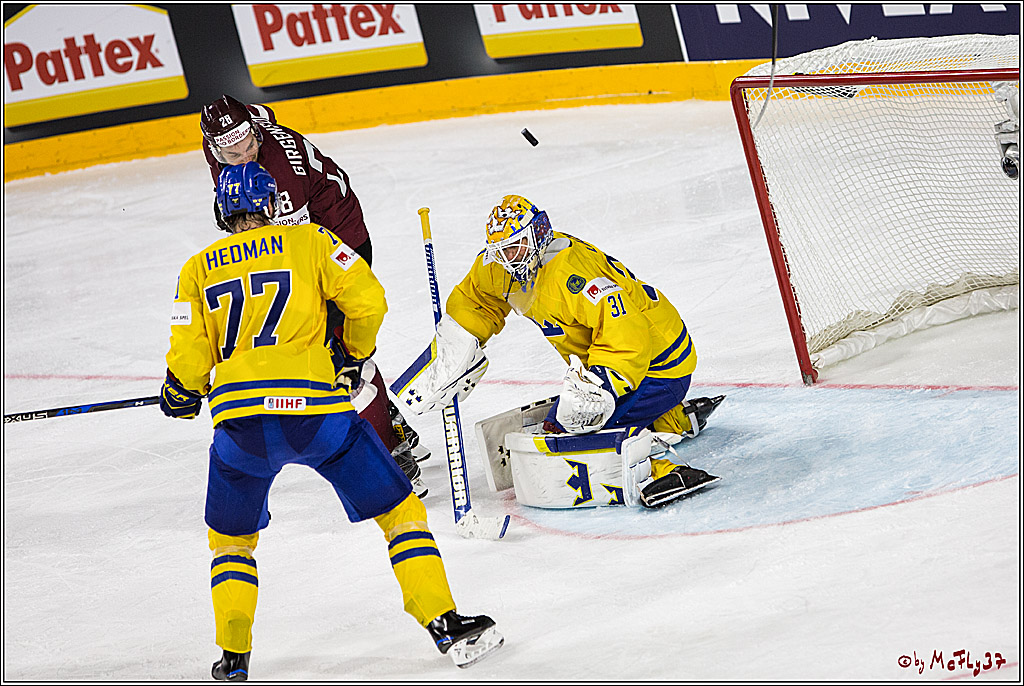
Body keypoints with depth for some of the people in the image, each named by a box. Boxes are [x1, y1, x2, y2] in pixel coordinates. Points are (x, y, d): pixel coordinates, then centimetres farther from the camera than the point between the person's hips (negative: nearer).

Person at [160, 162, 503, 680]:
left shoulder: (197, 269, 15)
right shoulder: (306, 241, 11)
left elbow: (188, 362, 9)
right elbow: (367, 299, 2)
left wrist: (180, 397, 30)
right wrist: (355, 356, 20)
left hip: (238, 421, 2)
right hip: (316, 406, -2)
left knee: (230, 540, 24)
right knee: (400, 512, 11)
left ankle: (233, 656, 13)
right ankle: (446, 626, 4)